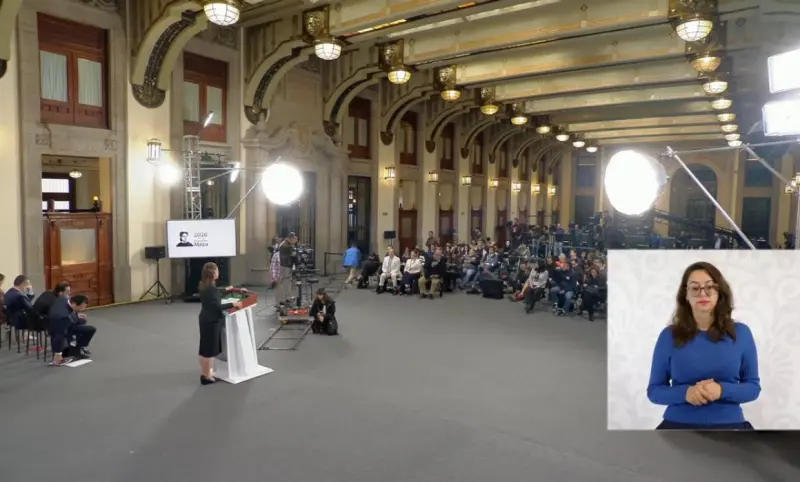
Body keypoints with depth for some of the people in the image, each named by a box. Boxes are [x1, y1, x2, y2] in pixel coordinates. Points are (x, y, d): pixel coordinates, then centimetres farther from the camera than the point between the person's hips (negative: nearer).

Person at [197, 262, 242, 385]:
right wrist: (233, 304, -17)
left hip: (206, 320, 10)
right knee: (209, 349, 0)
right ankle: (207, 376, 9)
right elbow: (217, 306, -23)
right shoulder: (211, 288, -23)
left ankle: (204, 373, 27)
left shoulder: (204, 286, 6)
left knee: (205, 348, 17)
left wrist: (225, 290, 33)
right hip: (212, 321, -10)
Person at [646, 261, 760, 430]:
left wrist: (722, 390, -16)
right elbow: (654, 390, 1)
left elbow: (753, 386, 5)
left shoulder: (740, 333, 2)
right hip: (678, 426, -1)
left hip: (729, 425, 1)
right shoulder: (669, 336, -2)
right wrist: (685, 392, -19)